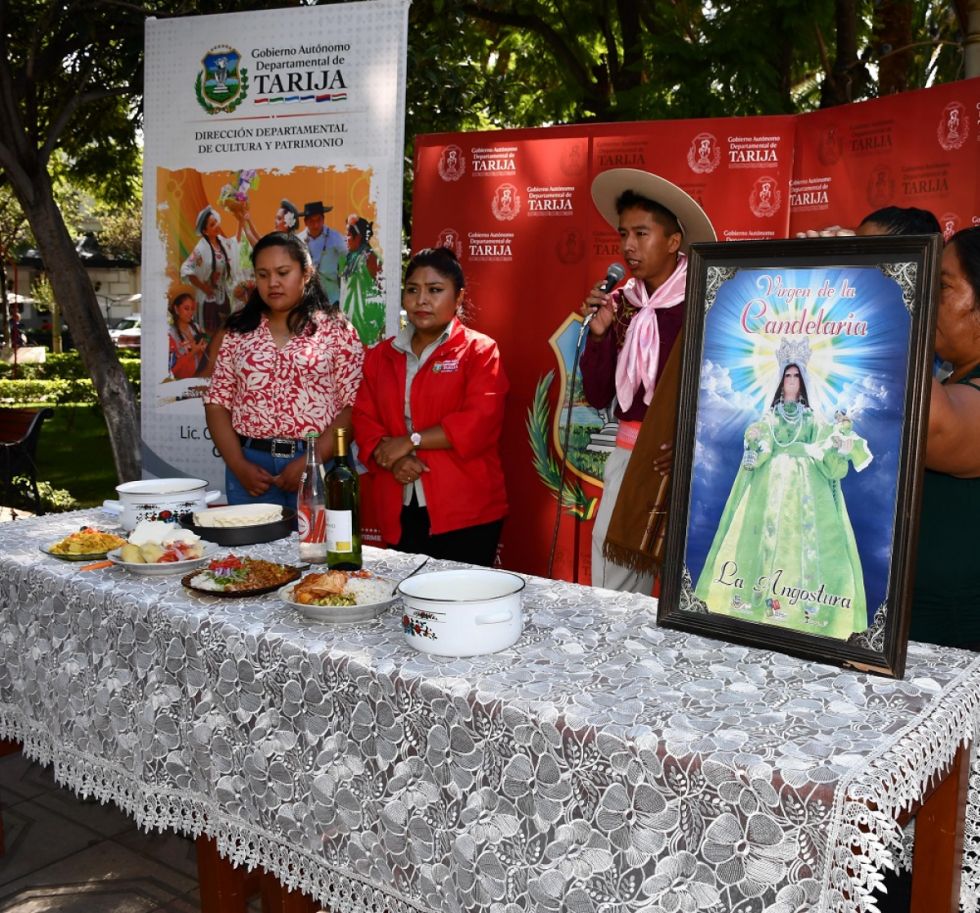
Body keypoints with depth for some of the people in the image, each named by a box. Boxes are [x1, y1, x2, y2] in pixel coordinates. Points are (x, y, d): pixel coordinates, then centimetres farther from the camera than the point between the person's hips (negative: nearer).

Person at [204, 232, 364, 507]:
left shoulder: (336, 328, 2)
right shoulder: (239, 331, 10)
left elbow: (353, 405, -5)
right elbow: (217, 402, 8)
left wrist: (310, 462, -13)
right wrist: (239, 466, -4)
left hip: (319, 464, -2)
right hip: (251, 468, 3)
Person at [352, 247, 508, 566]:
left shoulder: (479, 350, 0)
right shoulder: (381, 355, 15)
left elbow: (479, 422, -13)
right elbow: (363, 419, 8)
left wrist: (410, 441, -12)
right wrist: (392, 458, -11)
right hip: (401, 512, 4)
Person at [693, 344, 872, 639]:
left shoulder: (812, 418, 12)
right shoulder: (768, 417, 11)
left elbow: (826, 453, 3)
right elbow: (754, 455, 1)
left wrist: (841, 433, -13)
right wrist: (753, 442, -19)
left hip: (804, 487, 0)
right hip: (772, 484, 0)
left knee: (805, 536, -9)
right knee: (769, 533, -8)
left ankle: (809, 605, -9)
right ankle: (764, 597, -5)